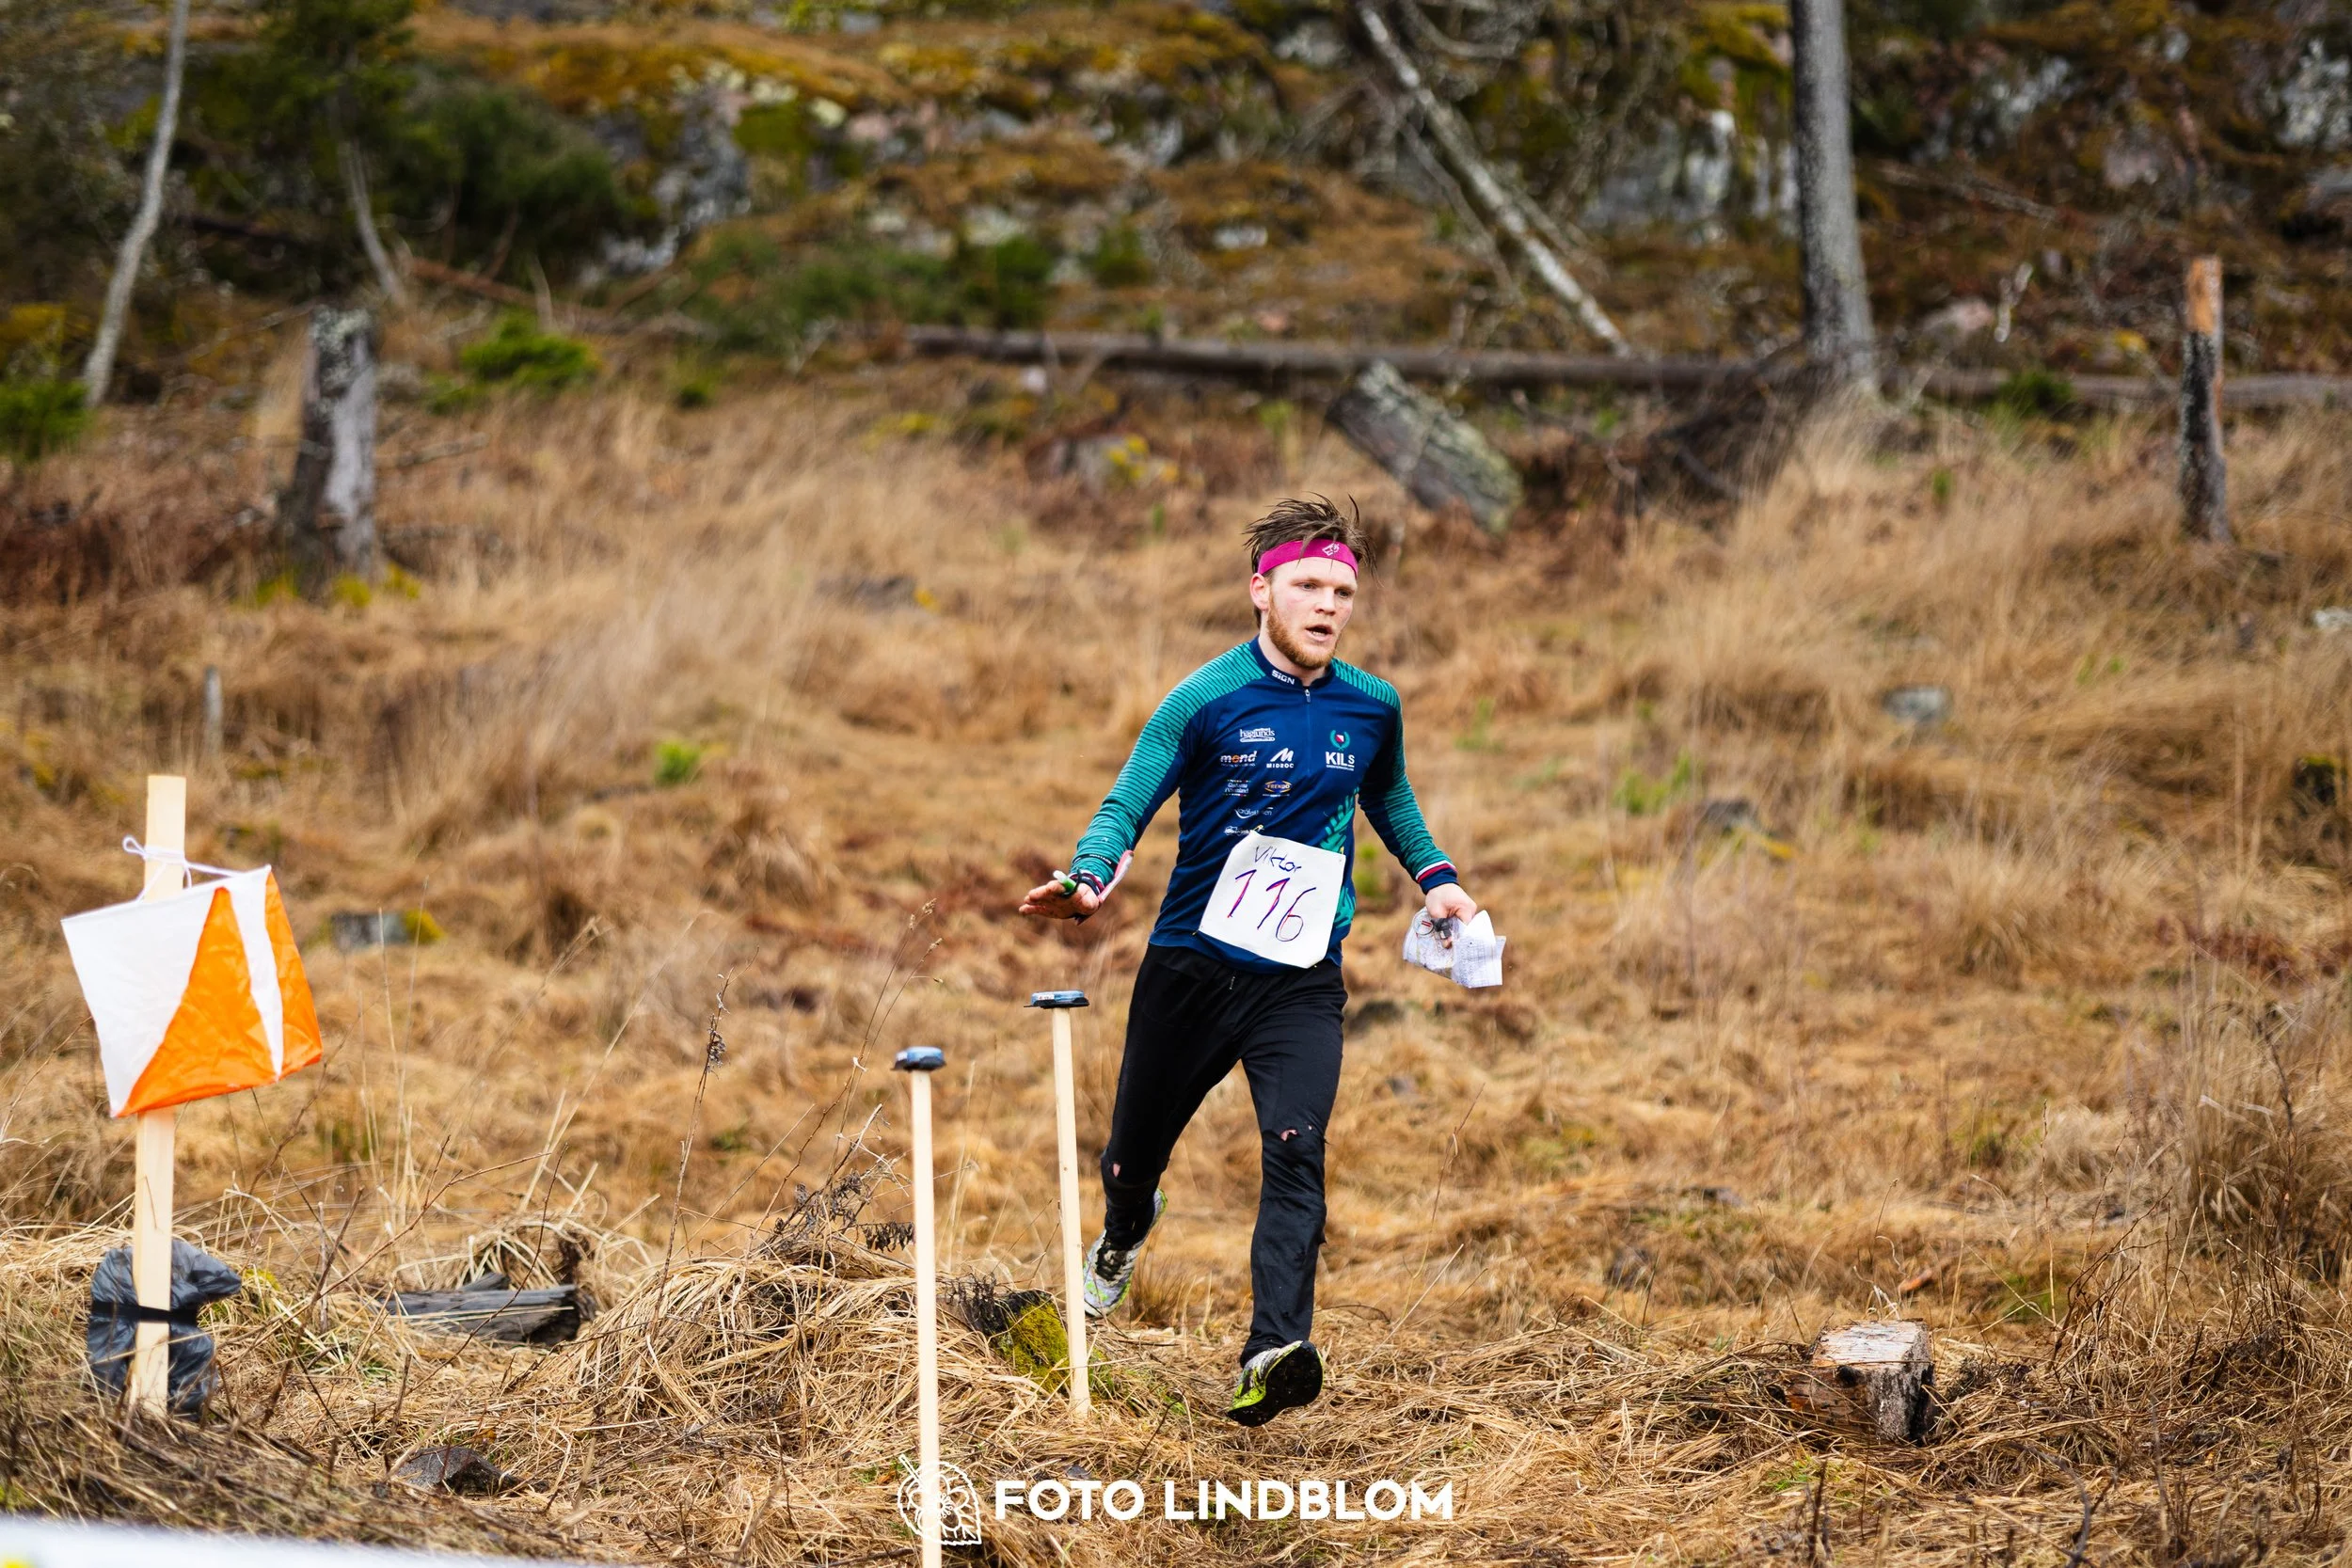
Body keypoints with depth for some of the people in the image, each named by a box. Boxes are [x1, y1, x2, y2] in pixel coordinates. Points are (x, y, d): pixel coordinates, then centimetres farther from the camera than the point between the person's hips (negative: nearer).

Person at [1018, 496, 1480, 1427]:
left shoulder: (1373, 707, 5)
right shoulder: (1208, 699, -8)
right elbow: (1127, 806, -8)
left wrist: (1435, 878, 11)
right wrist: (1091, 877, -28)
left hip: (1302, 978, 1)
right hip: (1191, 966, -1)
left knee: (1296, 1155, -21)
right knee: (1133, 1157, 13)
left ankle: (1273, 1355, -33)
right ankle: (1122, 1240, 51)